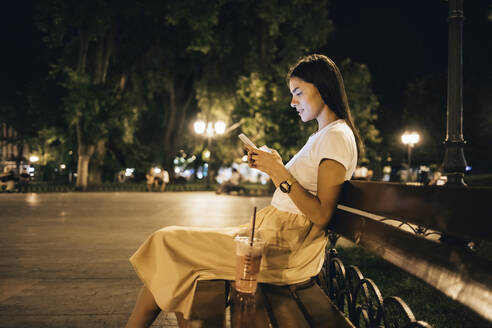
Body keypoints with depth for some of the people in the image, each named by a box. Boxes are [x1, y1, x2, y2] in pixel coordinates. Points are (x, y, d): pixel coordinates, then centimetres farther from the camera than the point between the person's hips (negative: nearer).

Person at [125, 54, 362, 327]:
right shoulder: (323, 135, 19)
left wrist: (280, 172, -20)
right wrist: (272, 167, 8)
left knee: (167, 242, -3)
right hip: (279, 234, 10)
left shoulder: (337, 136, -13)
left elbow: (321, 216, -19)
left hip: (286, 249, -10)